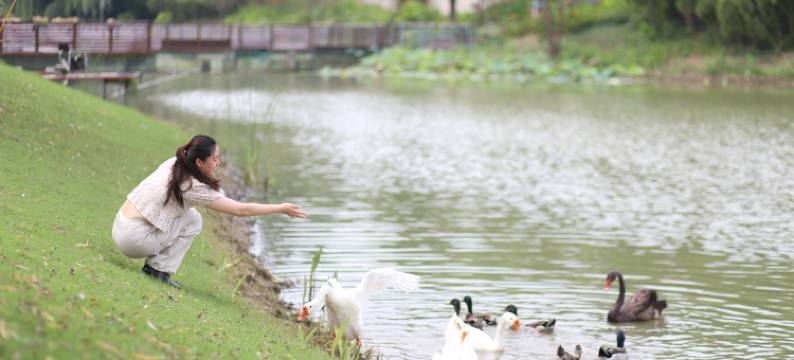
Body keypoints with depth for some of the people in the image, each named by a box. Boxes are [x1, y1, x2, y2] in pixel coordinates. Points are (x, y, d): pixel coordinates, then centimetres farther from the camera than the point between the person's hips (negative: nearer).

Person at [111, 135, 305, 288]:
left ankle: (154, 265, 10)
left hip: (120, 226, 8)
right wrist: (281, 209, -4)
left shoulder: (173, 164, 5)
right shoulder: (194, 187, -16)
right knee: (193, 221, -1)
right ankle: (159, 268, -2)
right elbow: (241, 209, -11)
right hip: (134, 238, -8)